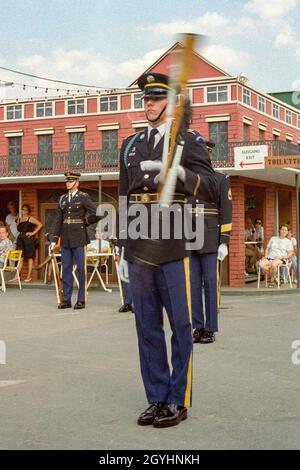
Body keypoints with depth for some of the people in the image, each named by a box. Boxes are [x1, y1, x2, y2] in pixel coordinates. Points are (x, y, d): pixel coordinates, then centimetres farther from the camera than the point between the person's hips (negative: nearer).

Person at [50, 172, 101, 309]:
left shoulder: (84, 197, -2)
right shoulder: (63, 199, 12)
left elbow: (97, 214, -8)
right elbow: (58, 220, 11)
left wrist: (85, 221, 3)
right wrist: (54, 239, 6)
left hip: (79, 238, -5)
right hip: (65, 238, 5)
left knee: (81, 269, -1)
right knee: (66, 269, 7)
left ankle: (81, 300, 4)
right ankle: (66, 300, 12)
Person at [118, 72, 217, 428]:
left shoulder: (189, 141, 1)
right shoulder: (130, 146, 15)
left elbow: (209, 183, -14)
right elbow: (125, 199, 16)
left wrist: (176, 170, -33)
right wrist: (122, 250, 13)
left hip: (173, 248, -4)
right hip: (139, 250, 5)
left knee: (179, 326, 1)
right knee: (147, 326, 7)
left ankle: (179, 401, 12)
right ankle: (157, 399, 17)